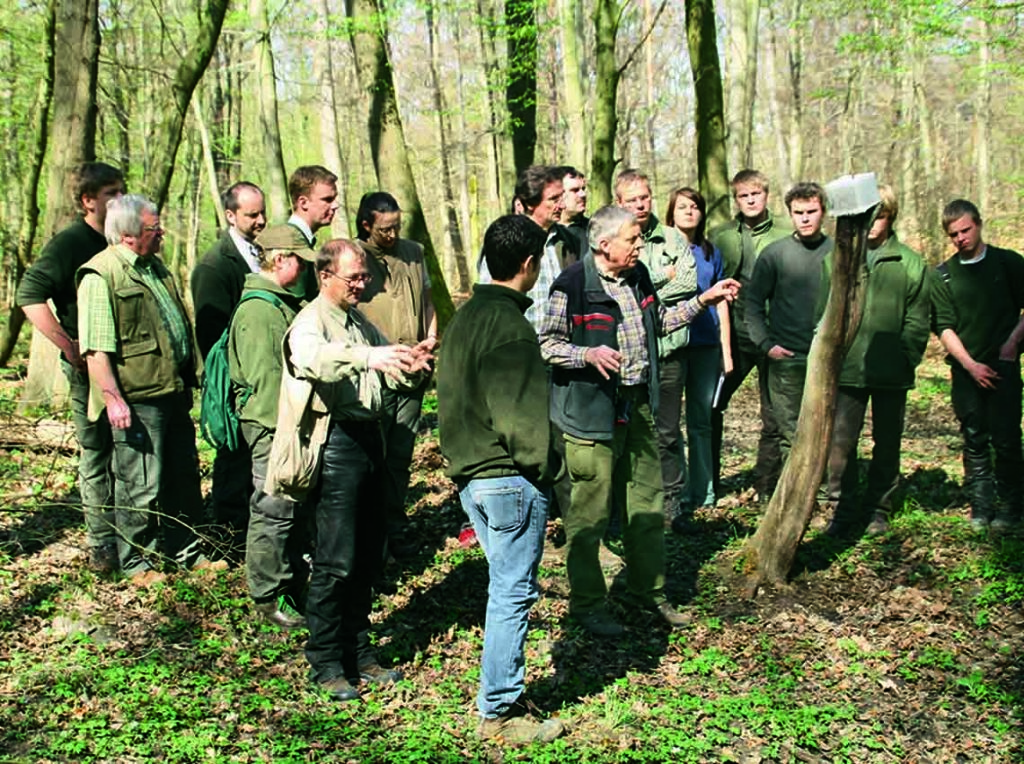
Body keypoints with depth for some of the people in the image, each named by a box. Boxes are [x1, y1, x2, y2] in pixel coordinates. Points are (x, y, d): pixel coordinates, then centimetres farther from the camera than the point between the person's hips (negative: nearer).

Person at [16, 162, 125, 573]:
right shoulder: (69, 243, -10)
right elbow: (29, 296, -20)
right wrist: (70, 347, -22)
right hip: (90, 367, -7)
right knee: (97, 455, 1)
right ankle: (103, 545, 9)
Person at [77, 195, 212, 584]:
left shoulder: (155, 267, 14)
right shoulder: (100, 276, -13)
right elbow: (96, 347, -18)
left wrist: (189, 376, 23)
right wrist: (113, 398, -21)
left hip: (174, 392, 9)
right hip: (137, 399, -9)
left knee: (185, 476, 16)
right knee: (141, 487, 1)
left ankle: (186, 551, 30)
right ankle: (138, 561, 16)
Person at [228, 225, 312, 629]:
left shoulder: (286, 305, 16)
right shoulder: (257, 310, -17)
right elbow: (264, 379, -21)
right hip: (272, 428, -10)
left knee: (297, 508, 18)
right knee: (274, 511, -3)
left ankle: (294, 585, 30)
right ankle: (268, 596, 7)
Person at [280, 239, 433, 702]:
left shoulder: (362, 324, 19)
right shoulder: (310, 322, -7)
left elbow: (387, 380, 18)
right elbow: (316, 360, -30)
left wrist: (408, 367, -5)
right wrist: (368, 357, -46)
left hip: (369, 438, 8)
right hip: (336, 442, -8)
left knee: (368, 557, 13)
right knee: (336, 562, -4)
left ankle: (358, 653, 25)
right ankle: (325, 665, 7)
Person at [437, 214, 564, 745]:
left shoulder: (465, 317, 12)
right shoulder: (508, 324, -17)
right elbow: (519, 412, -20)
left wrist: (462, 460, 18)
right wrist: (544, 466, -8)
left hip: (470, 474, 10)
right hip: (510, 477, -10)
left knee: (505, 589, 19)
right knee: (514, 594, -1)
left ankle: (499, 690, 28)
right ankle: (500, 712, 6)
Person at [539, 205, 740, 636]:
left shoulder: (638, 276, 8)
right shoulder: (572, 285, -15)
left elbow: (659, 322, 23)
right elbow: (547, 345, -11)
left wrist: (703, 301, 17)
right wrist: (589, 354, -27)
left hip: (638, 404, 8)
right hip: (592, 410, -7)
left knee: (647, 505, 16)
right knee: (589, 512, 0)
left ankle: (649, 590, 32)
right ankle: (586, 604, 15)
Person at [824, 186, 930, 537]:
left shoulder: (910, 263, 1)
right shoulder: (835, 258, 3)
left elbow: (918, 319, 3)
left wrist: (908, 359, -6)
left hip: (892, 373, 0)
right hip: (846, 370, 0)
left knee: (887, 442, 11)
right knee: (841, 441, -1)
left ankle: (879, 508, 23)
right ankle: (841, 510, 11)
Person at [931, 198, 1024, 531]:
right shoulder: (944, 276, 5)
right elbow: (944, 327, 2)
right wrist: (970, 365, -7)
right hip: (965, 369, 2)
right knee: (974, 440, 4)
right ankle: (981, 504, 12)